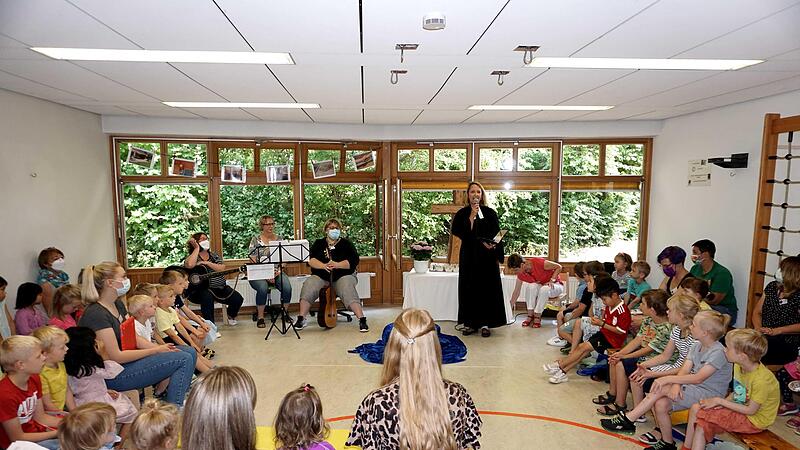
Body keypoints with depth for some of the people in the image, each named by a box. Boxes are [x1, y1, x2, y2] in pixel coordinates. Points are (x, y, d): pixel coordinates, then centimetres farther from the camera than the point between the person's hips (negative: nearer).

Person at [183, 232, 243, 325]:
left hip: (220, 288, 5)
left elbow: (222, 269, -4)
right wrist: (197, 248, -16)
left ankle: (231, 316, 21)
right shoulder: (191, 257, 1)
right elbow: (190, 265, -28)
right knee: (207, 297, -39)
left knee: (238, 299, -11)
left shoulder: (214, 255, 14)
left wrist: (206, 263, -15)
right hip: (201, 289, -4)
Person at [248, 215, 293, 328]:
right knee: (263, 288, -33)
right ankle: (260, 317, -13)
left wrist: (278, 271, -11)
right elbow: (253, 262, -4)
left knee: (287, 288, -26)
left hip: (276, 272, 2)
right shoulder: (255, 240, 3)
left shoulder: (279, 239, 11)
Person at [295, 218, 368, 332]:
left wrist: (337, 265, -21)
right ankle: (301, 319, -18)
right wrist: (323, 265, -22)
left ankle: (362, 320, -31)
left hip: (342, 276, -1)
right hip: (321, 277, 2)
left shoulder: (346, 244, 8)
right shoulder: (318, 244, 13)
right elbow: (311, 260, -2)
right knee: (308, 285, -27)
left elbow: (354, 261, -6)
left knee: (348, 289, -33)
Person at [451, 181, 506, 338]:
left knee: (487, 288, 0)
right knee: (469, 288, 3)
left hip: (487, 257, 0)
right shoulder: (462, 213, 5)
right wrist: (472, 216, -15)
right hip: (469, 257, 1)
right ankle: (469, 323, 11)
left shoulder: (490, 213, 4)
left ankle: (485, 323, 7)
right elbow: (457, 232, -10)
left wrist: (497, 256, -11)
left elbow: (497, 236, 1)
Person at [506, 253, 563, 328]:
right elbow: (516, 292, -3)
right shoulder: (520, 274, -12)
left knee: (544, 289, -37)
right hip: (540, 288, 4)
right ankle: (530, 315, -25)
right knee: (533, 286, -30)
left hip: (556, 285, -4)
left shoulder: (539, 262, -29)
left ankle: (537, 317, -26)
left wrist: (552, 280, -26)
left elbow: (559, 267, -16)